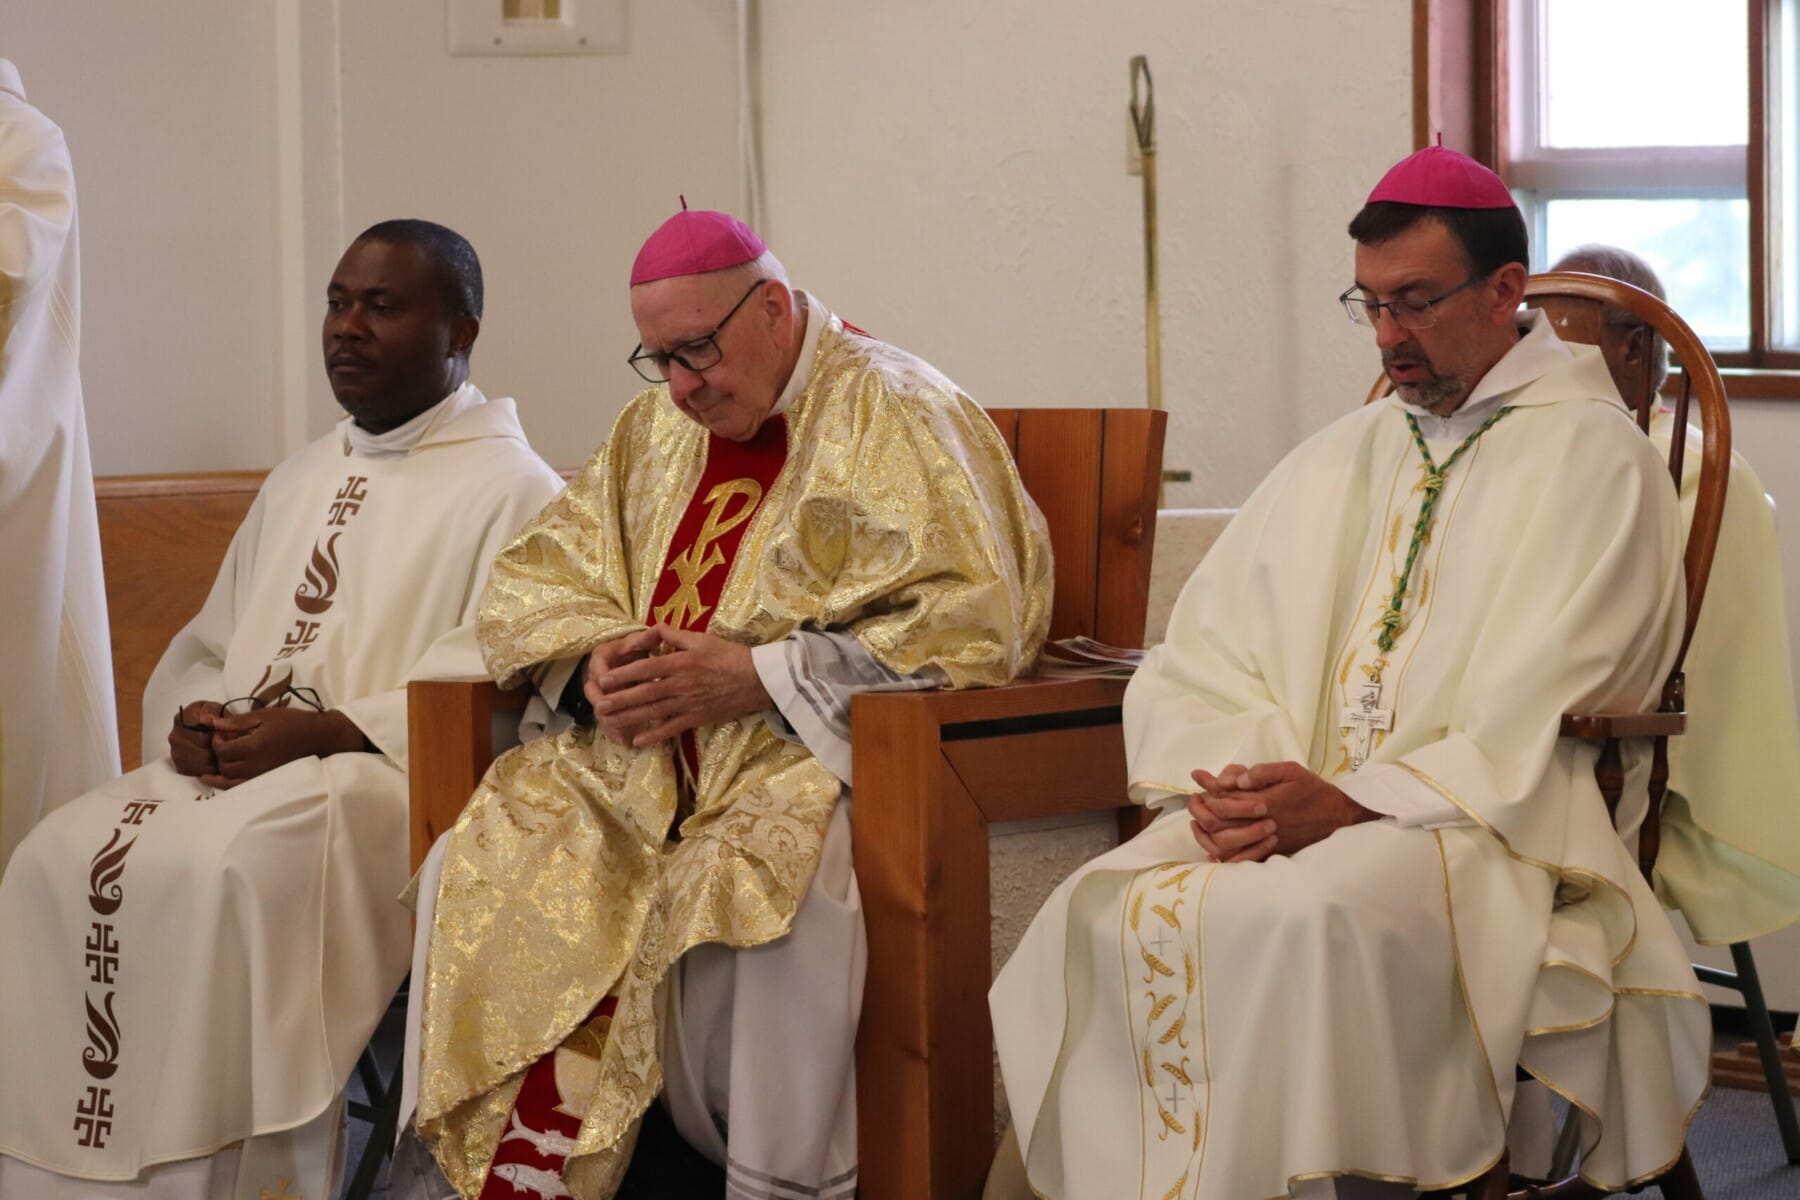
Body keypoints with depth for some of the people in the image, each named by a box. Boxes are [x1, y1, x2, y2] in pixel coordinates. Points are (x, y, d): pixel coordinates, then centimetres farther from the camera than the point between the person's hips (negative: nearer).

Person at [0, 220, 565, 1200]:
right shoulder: (301, 480, 25)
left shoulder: (511, 488, 0)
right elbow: (206, 645, 26)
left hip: (389, 771, -7)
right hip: (232, 759, 7)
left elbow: (497, 679, -13)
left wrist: (319, 732, -19)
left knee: (228, 866, -35)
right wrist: (193, 719, 2)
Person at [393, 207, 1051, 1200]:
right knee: (477, 867, -16)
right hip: (643, 762, 6)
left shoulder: (890, 412, -4)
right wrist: (595, 663, -4)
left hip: (820, 754, -6)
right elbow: (533, 580, 21)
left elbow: (973, 623, -14)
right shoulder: (658, 428, 17)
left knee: (776, 883, -37)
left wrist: (755, 676, -18)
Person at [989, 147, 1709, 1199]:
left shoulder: (1592, 460, 2)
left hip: (1481, 825, -5)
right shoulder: (1342, 458, 22)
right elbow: (1206, 649, 13)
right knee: (1106, 911, -24)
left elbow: (1529, 730, -10)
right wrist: (1229, 783, -8)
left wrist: (1348, 802, -19)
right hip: (1291, 802, 6)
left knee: (1303, 916, -37)